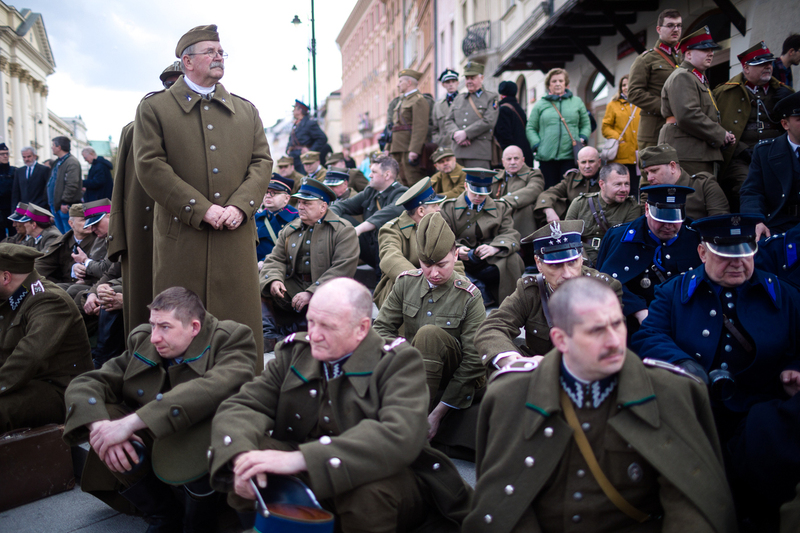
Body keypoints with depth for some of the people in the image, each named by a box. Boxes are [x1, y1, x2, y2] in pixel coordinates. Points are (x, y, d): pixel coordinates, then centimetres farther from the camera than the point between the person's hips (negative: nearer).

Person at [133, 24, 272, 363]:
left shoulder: (246, 111, 17)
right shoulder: (154, 108, 6)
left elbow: (262, 162, 10)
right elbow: (150, 166, -4)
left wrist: (240, 206, -8)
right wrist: (201, 209, -12)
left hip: (236, 235, 3)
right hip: (181, 237, -2)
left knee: (239, 321, 6)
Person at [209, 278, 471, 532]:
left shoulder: (399, 362, -14)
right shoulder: (294, 352, 0)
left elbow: (399, 437, -32)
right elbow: (241, 406, -4)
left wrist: (301, 459, -40)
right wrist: (241, 455, -29)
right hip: (305, 481, 4)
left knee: (367, 484, -38)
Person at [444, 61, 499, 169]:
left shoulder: (491, 98, 6)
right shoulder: (458, 98, 22)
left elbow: (488, 122, -8)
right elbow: (448, 121, 14)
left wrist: (465, 133, -13)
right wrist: (456, 134, -9)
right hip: (456, 152, 5)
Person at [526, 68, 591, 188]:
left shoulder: (577, 102, 15)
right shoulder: (540, 104, 11)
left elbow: (586, 125, 17)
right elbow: (530, 128, 11)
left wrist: (582, 138, -2)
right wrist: (536, 144, -4)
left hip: (570, 156, 0)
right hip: (546, 157, 0)